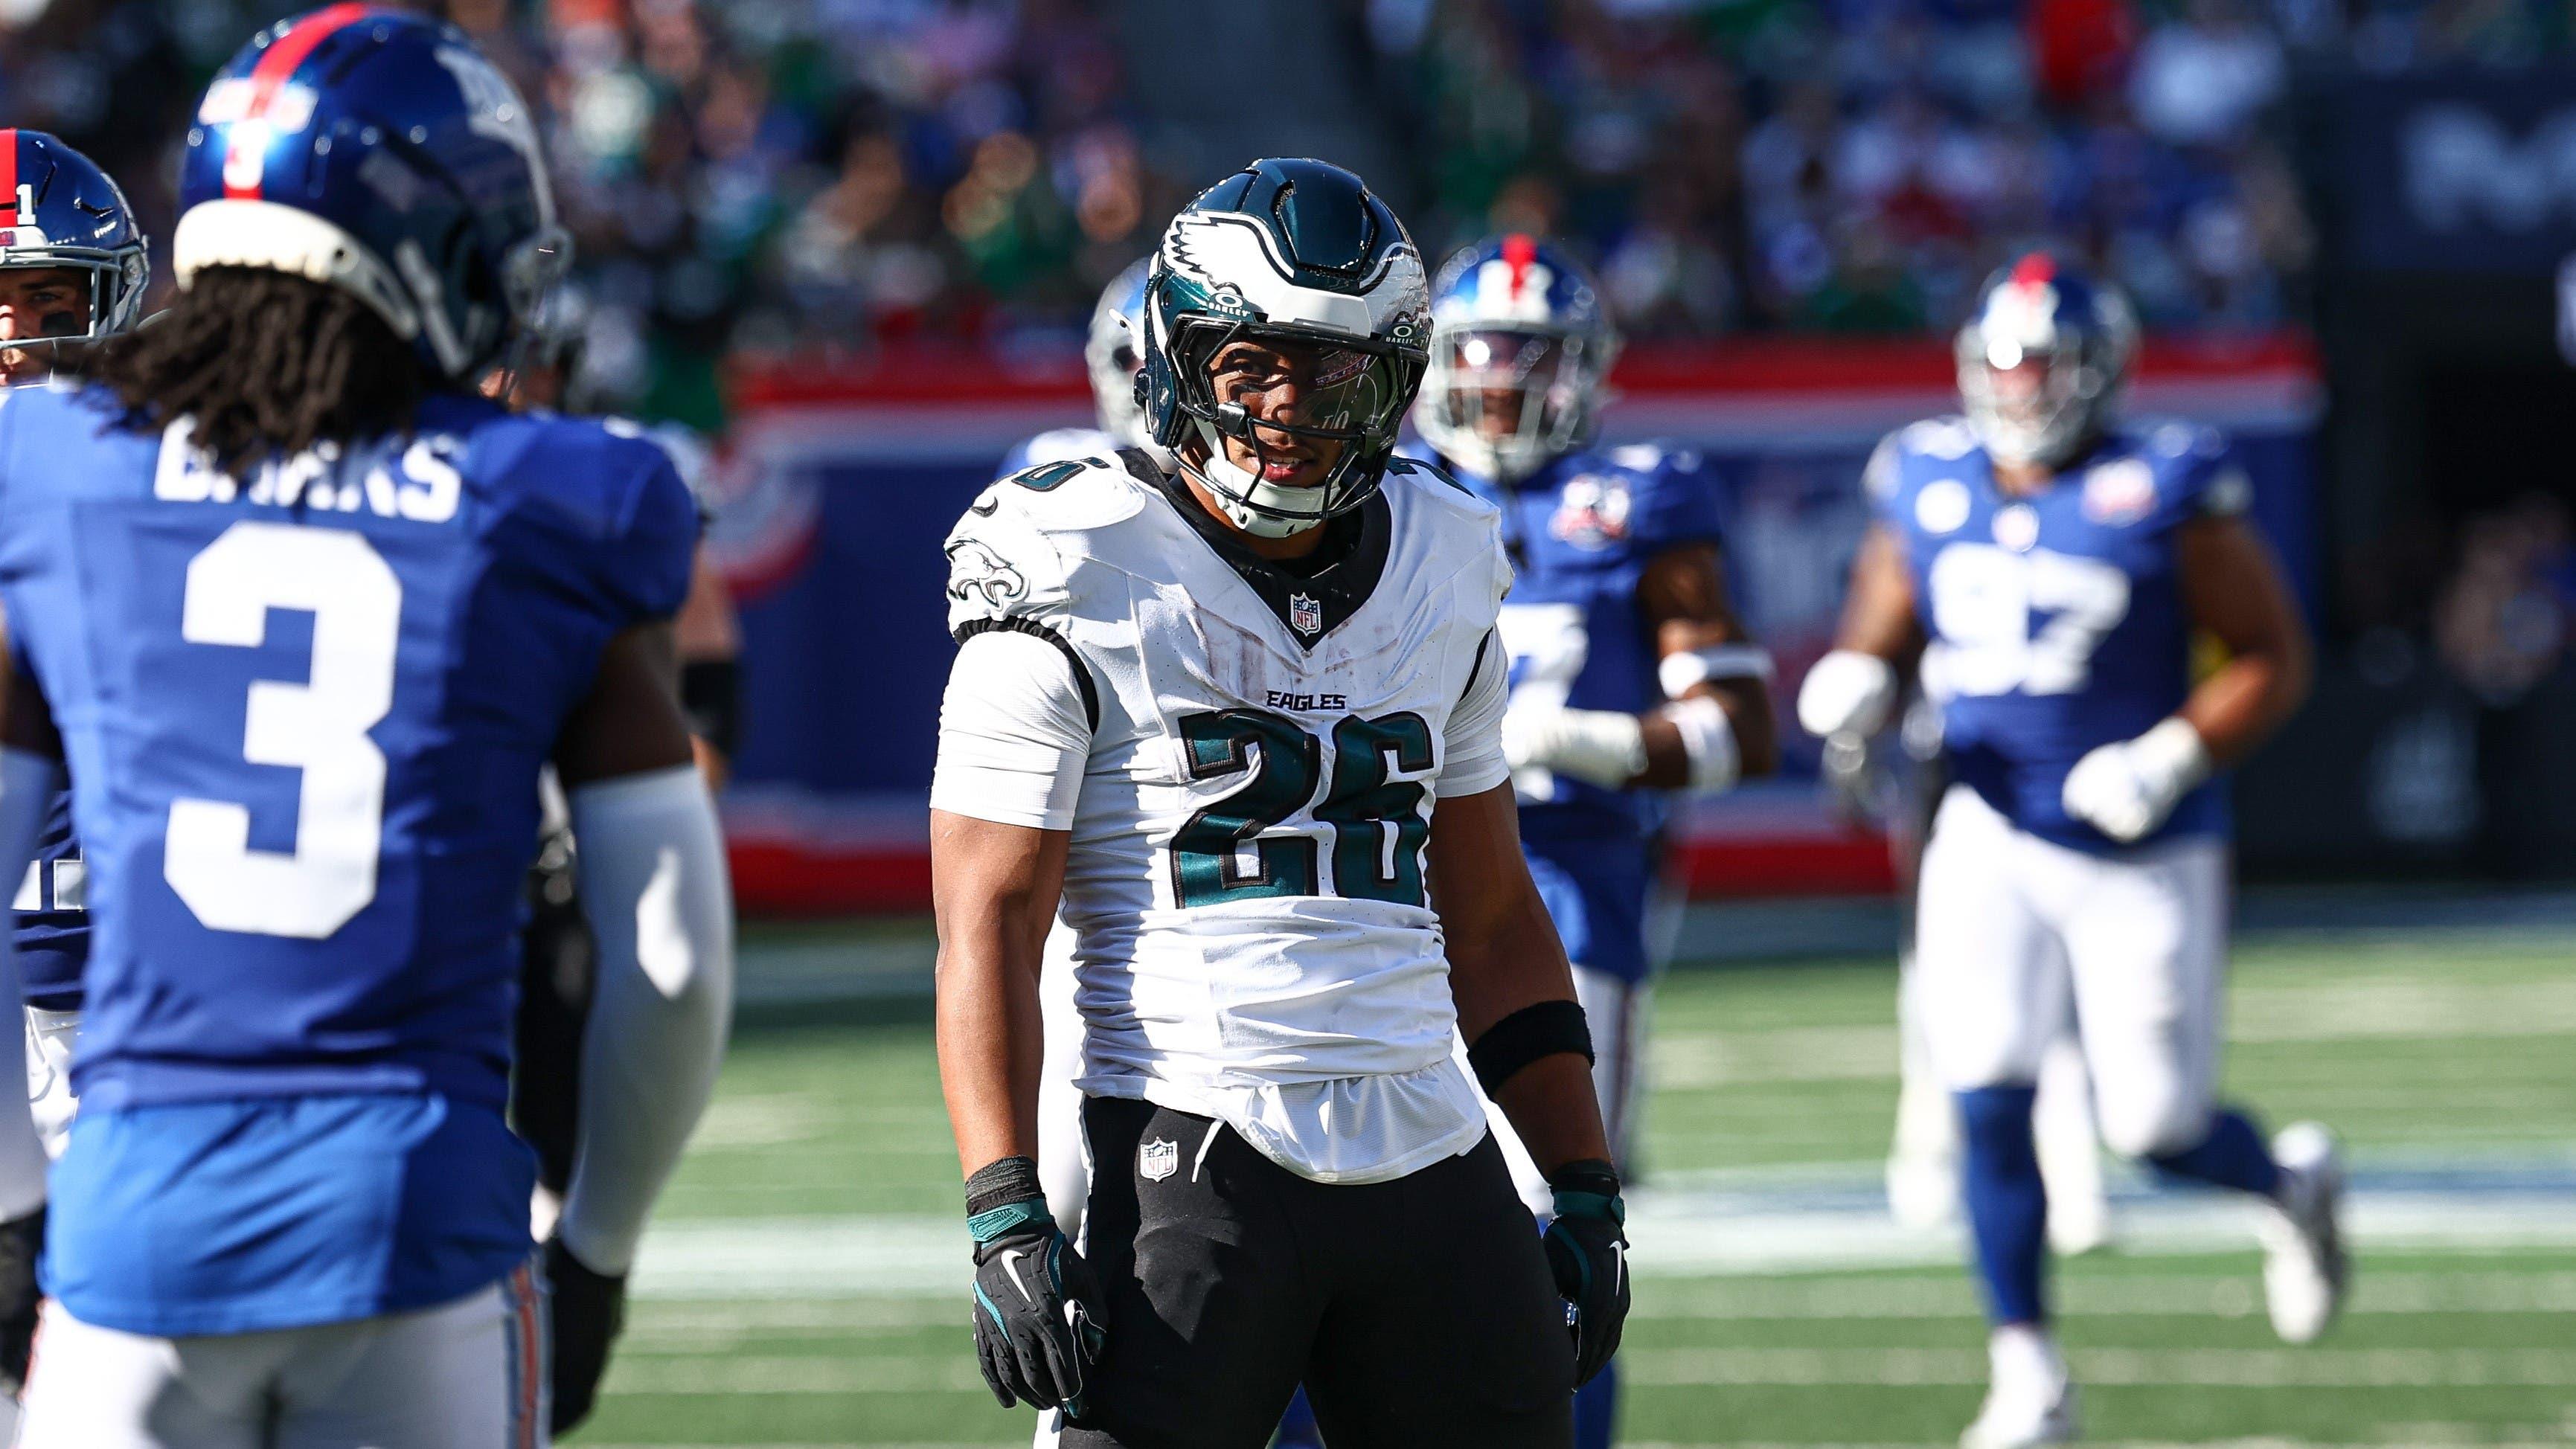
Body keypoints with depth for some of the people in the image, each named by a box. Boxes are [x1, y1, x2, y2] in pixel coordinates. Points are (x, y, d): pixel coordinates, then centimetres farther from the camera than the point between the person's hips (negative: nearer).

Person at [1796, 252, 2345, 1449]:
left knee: (2153, 1123, 0)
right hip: (1990, 840, 3)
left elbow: (2272, 660, -5)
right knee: (1987, 1100, -11)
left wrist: (2175, 756, -18)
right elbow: (1877, 636, 15)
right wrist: (1850, 686, -9)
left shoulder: (2164, 491, -8)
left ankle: (2290, 1182, 36)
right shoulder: (1930, 487, 4)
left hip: (2141, 853, -3)